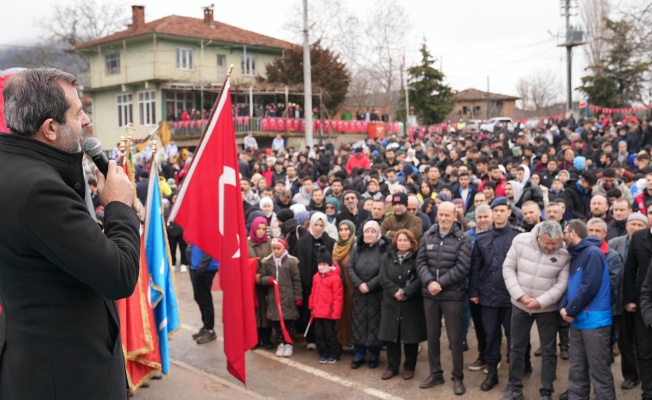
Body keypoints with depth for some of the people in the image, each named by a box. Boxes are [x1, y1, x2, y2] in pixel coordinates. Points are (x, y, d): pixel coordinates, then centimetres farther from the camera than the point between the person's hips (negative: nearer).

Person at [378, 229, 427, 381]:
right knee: (391, 335, 6)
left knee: (410, 336, 4)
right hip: (391, 303, 3)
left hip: (412, 304, -3)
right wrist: (395, 291, -15)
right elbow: (383, 278, -1)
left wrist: (405, 292, -20)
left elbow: (419, 279, -12)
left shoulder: (417, 258, -2)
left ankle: (409, 367, 18)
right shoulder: (388, 257, 9)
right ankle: (392, 367, 18)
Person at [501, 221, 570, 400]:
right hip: (520, 305, 2)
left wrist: (540, 302, -19)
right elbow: (508, 268, -7)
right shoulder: (521, 241, -13)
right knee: (517, 348, 13)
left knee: (548, 351, 8)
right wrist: (520, 295, -15)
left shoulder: (565, 253, -16)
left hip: (548, 308, -1)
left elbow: (562, 283, -14)